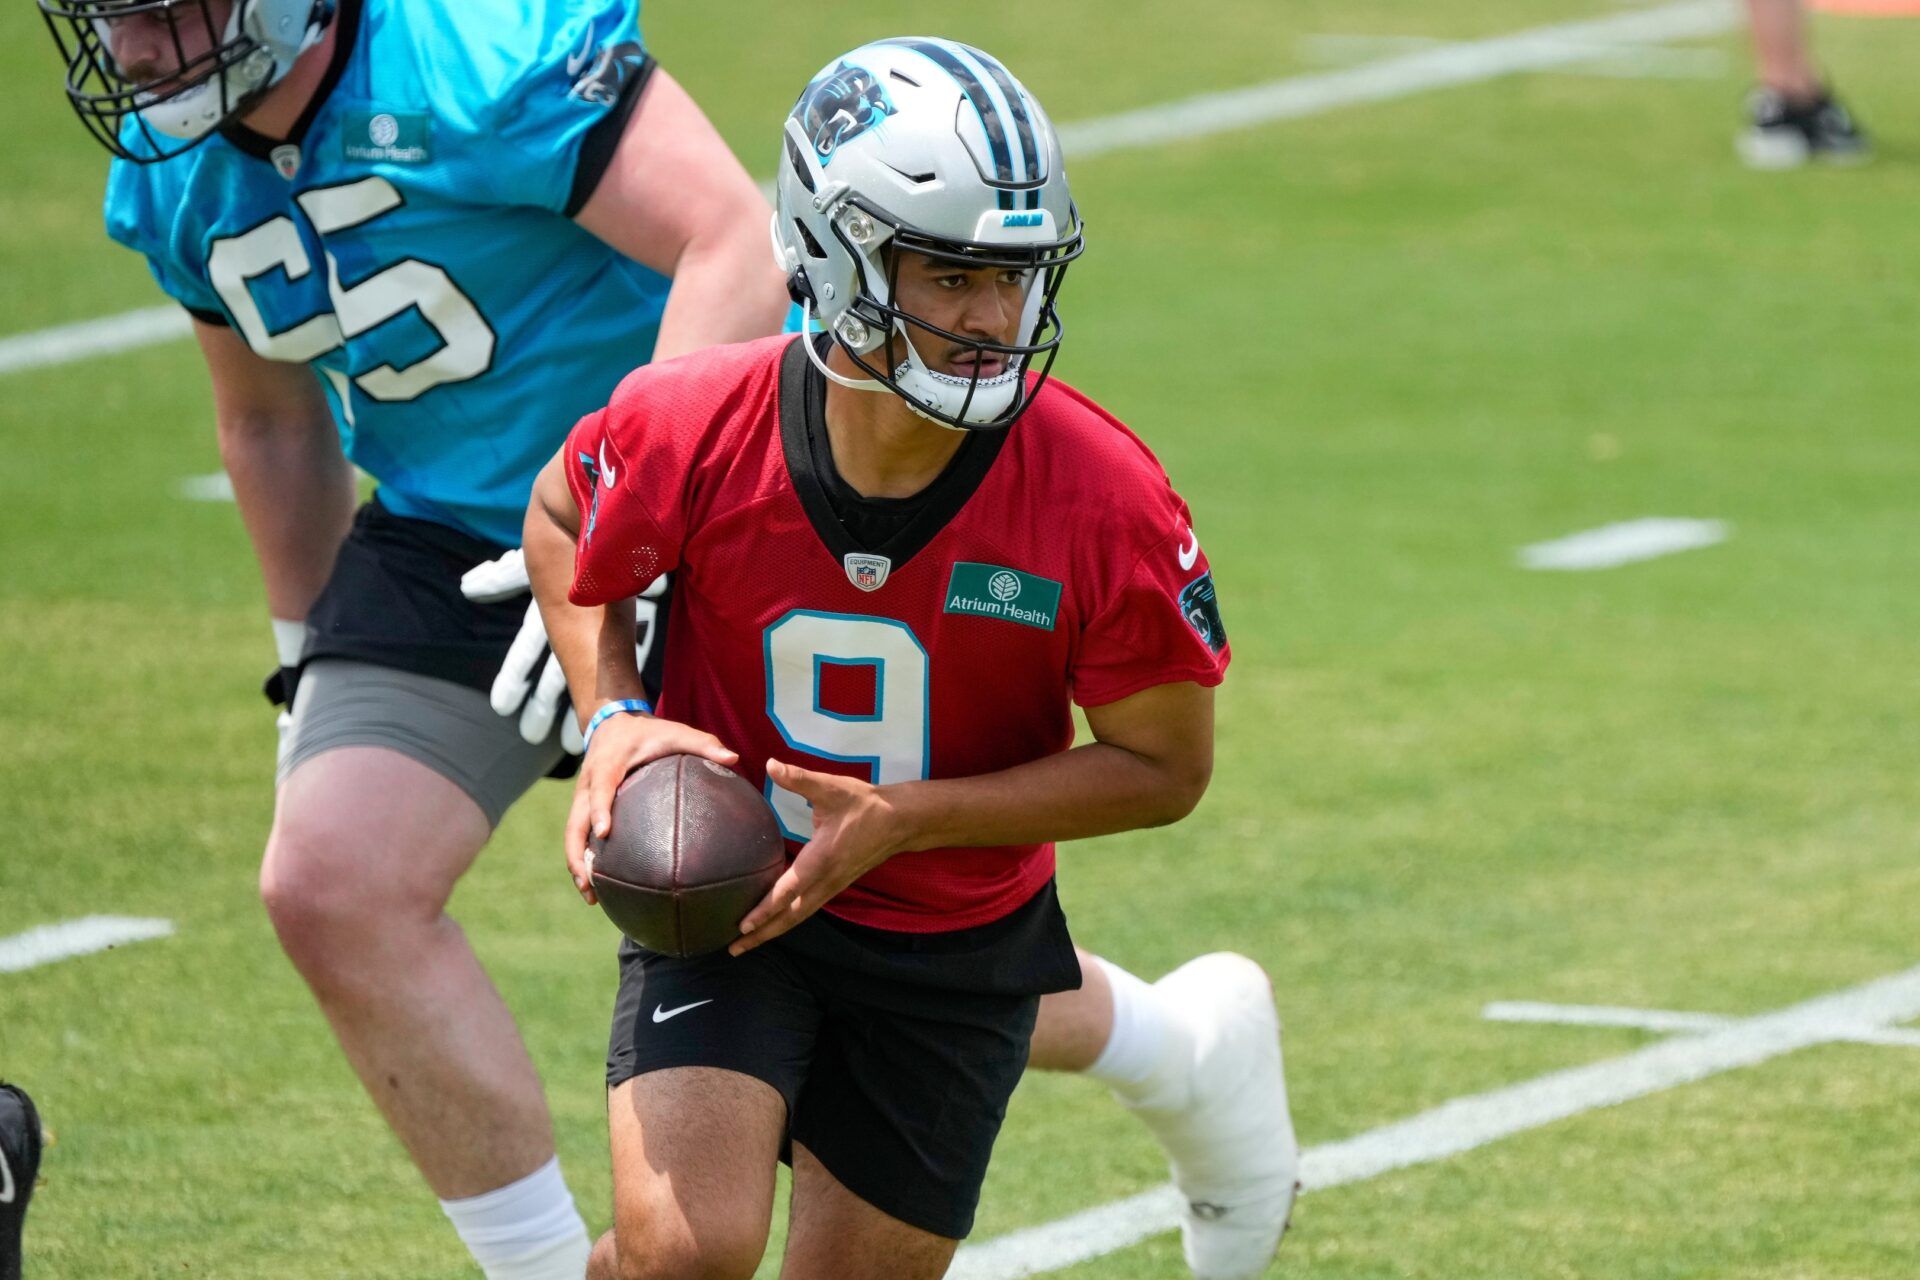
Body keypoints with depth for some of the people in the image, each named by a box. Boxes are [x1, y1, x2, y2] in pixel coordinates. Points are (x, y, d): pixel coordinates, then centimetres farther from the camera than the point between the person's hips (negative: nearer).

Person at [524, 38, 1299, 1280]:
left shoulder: (1105, 500, -23)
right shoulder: (695, 430, -22)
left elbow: (1164, 768, -12)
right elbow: (564, 522, 3)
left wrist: (901, 821, -22)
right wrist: (616, 718, -14)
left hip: (956, 931, 1)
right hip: (728, 896, -1)